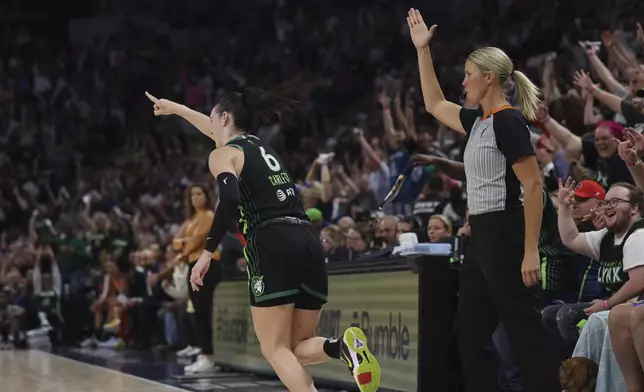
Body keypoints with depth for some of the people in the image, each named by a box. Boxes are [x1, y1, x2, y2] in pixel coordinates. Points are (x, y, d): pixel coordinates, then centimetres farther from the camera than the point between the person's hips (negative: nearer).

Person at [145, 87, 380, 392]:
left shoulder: (222, 155, 5)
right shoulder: (260, 146, 28)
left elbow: (230, 200, -15)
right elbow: (219, 132, 48)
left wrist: (207, 252, -11)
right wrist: (174, 108, 60)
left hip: (272, 246, -7)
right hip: (308, 244, 7)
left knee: (275, 350, -2)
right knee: (297, 348, 11)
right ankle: (343, 346, -23)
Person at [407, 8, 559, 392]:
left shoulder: (508, 121, -13)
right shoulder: (479, 121, 13)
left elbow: (533, 185, -18)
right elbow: (435, 105, 30)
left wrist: (531, 252, -23)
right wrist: (423, 49, 25)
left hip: (506, 237, -10)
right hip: (482, 237, 10)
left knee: (525, 332, -9)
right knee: (470, 333, 11)